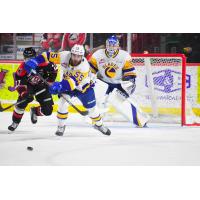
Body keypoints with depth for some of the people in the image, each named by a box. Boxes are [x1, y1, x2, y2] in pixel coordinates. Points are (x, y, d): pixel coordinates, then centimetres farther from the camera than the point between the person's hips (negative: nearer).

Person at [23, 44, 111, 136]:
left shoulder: (84, 66, -38)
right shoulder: (64, 56, -28)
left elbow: (74, 82, -49)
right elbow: (49, 56, -21)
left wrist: (60, 86, -62)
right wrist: (34, 61, -34)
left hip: (83, 86, -2)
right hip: (67, 83, 2)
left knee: (91, 107, 5)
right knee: (63, 102, -19)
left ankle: (99, 124, 32)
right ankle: (61, 126, -2)